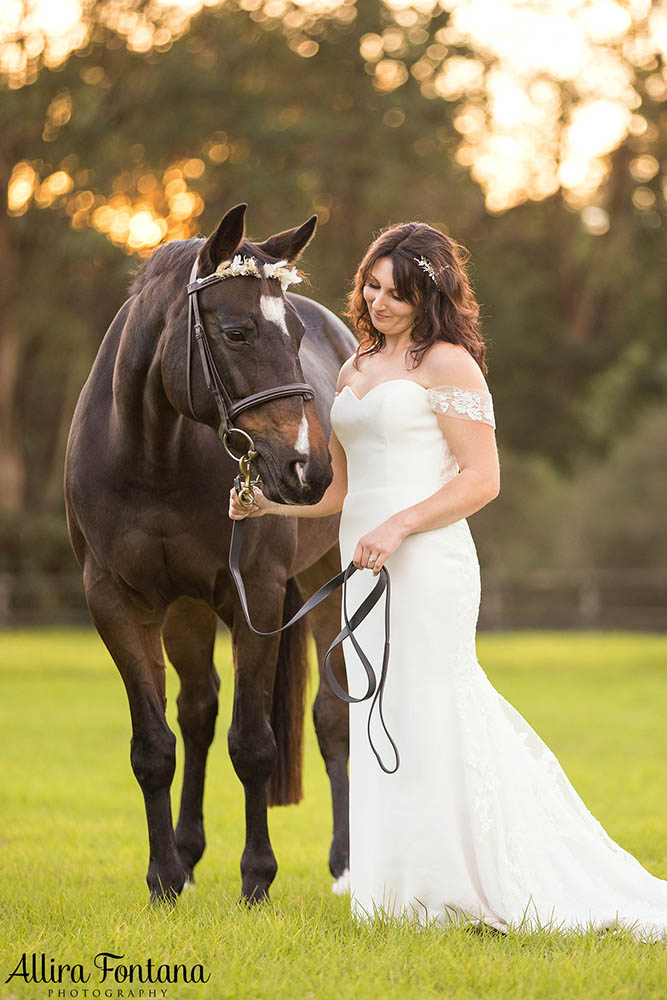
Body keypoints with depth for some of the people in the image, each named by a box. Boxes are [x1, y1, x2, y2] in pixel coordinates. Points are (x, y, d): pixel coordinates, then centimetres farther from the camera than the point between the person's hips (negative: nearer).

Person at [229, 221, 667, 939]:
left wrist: (397, 527, -20)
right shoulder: (355, 371, 18)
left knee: (427, 723, -5)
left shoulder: (447, 363, -6)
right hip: (367, 570, 8)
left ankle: (451, 892, 4)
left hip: (427, 563, -8)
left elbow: (482, 478, -12)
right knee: (382, 727, 8)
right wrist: (271, 503, 6)